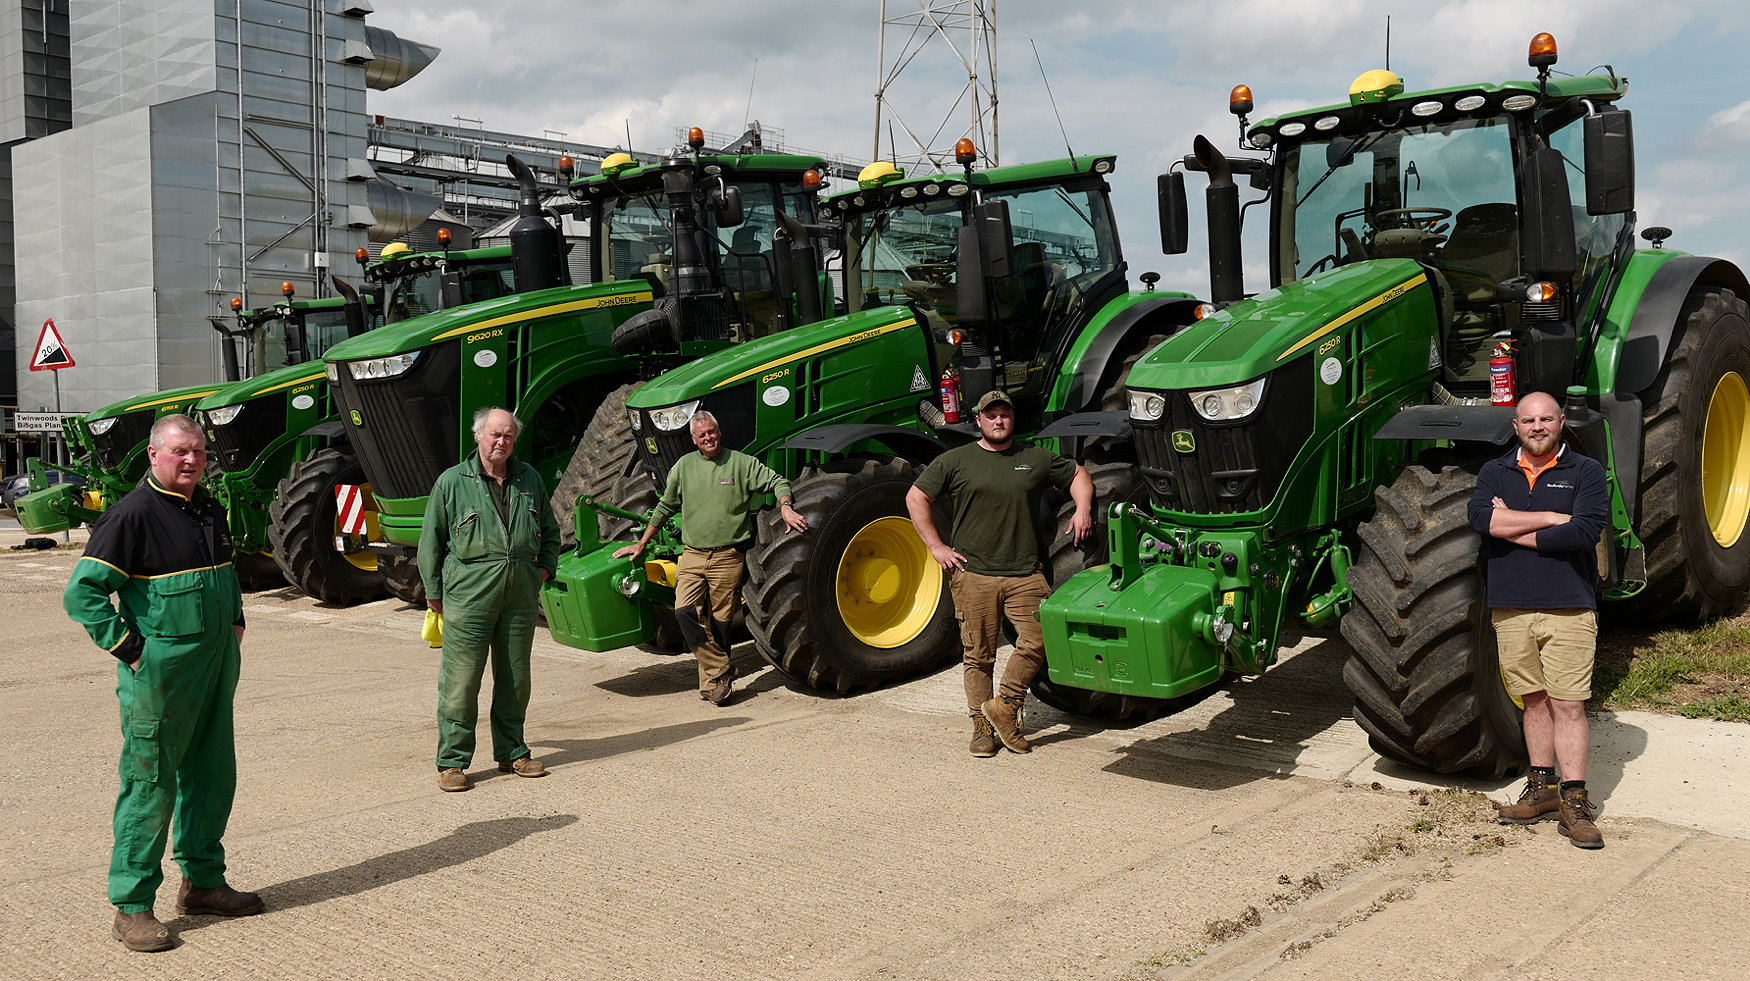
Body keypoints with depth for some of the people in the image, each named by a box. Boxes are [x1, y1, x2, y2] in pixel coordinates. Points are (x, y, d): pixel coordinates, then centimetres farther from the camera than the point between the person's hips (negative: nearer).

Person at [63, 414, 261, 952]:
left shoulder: (210, 510, 11)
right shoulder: (133, 514, -13)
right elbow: (82, 592, -16)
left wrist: (234, 621, 17)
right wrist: (129, 649, -17)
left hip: (215, 665, 8)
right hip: (159, 671, -8)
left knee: (212, 776, 14)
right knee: (150, 785, -1)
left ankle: (203, 882, 29)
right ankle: (132, 907, 9)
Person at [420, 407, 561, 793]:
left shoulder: (529, 479, 12)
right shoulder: (452, 482, 1)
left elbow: (550, 530, 25)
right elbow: (431, 540, 4)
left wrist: (545, 567, 11)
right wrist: (434, 591, 2)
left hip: (521, 592, 4)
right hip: (469, 591, -4)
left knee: (515, 677, 11)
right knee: (461, 678, -4)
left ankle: (512, 752, 24)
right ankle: (452, 761, 6)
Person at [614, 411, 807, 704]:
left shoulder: (741, 463, 3)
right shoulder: (684, 466, 11)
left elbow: (778, 483, 4)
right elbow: (665, 508, 20)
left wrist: (785, 508, -17)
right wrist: (641, 544, 21)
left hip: (728, 556, -2)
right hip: (692, 555, 2)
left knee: (720, 621, 2)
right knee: (685, 611, -16)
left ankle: (712, 682, 14)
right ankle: (720, 670, -6)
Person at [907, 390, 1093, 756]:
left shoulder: (1037, 459, 12)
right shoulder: (955, 461, 5)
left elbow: (1078, 475, 25)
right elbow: (916, 497, 7)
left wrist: (1083, 509, 6)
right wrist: (936, 546, 0)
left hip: (1025, 574, 2)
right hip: (973, 573, -2)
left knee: (1037, 640, -9)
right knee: (979, 656, 3)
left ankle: (1005, 706, 9)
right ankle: (981, 725, 15)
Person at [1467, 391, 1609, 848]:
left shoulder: (1585, 472, 2)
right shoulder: (1495, 472, 11)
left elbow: (1583, 532, -14)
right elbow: (1481, 518, -10)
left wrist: (1513, 530, -9)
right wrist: (1551, 518, -12)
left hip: (1568, 607, -3)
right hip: (1511, 606, 3)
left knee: (1568, 704, -4)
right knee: (1535, 700, 12)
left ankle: (1574, 799, 2)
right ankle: (1542, 788, 22)